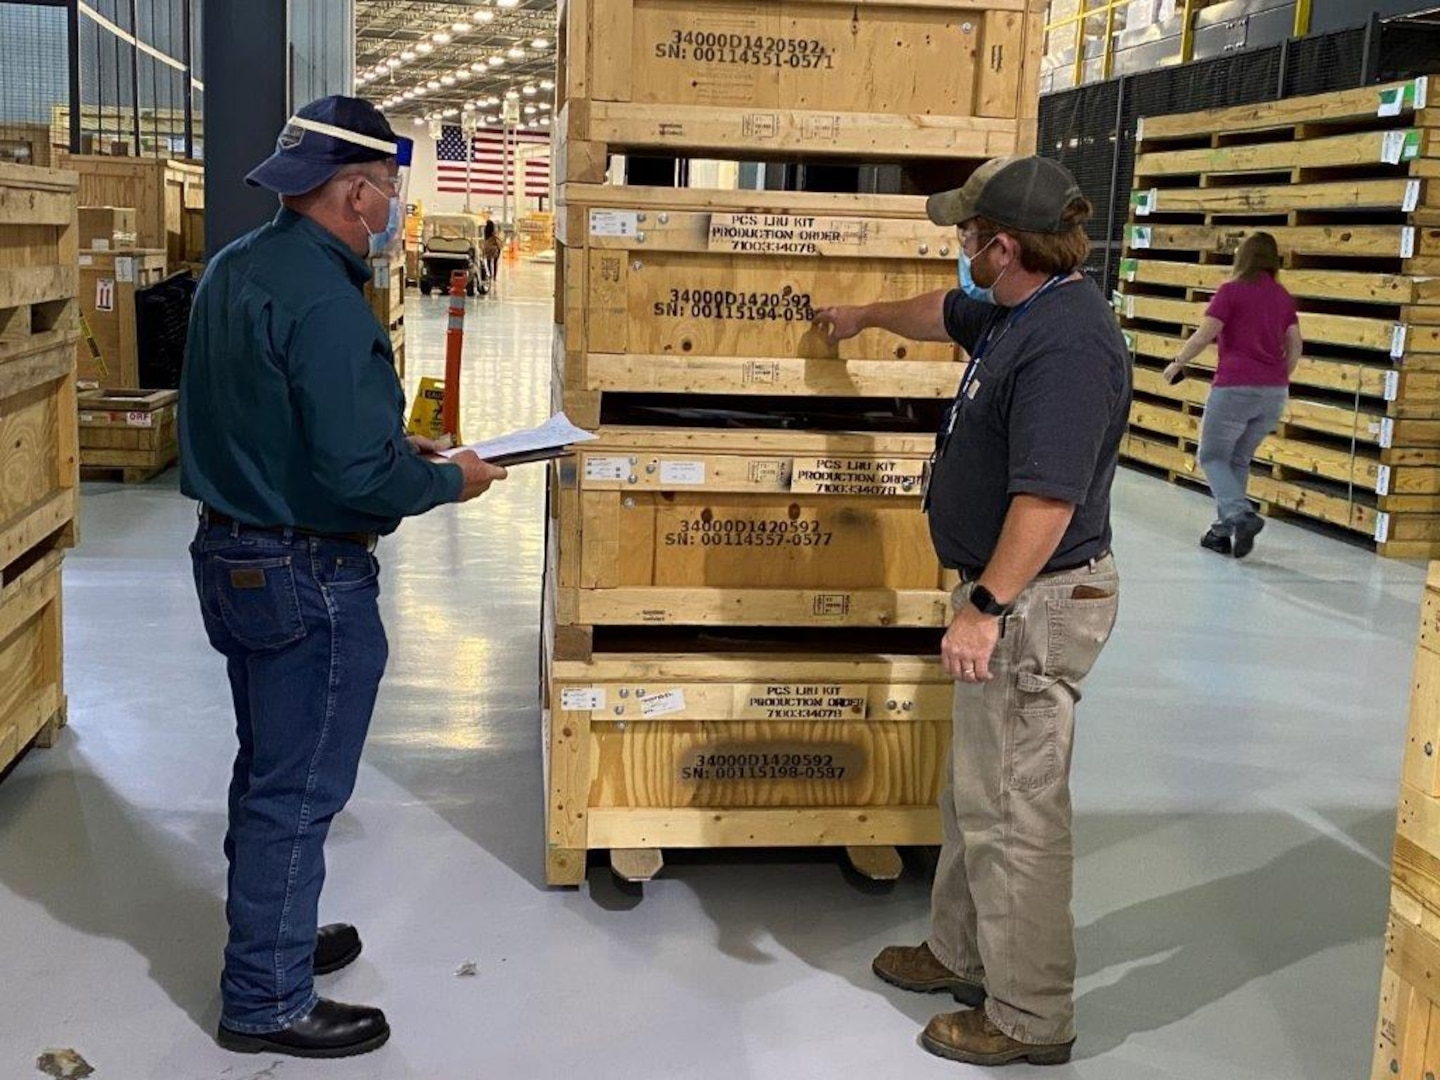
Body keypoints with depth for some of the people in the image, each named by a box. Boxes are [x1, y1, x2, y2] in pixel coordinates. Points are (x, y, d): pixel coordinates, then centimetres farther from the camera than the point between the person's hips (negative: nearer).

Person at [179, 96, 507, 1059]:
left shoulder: (236, 269, 7)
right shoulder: (325, 300, -23)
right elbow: (354, 475, -27)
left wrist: (394, 444, 13)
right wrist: (448, 482, -10)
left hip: (231, 550, 10)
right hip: (308, 575, -10)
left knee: (265, 769, 22)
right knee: (297, 791, 3)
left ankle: (268, 938, 39)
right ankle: (269, 1002, 16)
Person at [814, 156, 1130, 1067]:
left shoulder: (1067, 343, -24)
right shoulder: (1015, 310, 9)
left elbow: (1049, 497, -30)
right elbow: (945, 314, 32)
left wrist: (988, 607, -30)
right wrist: (866, 316, 47)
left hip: (1036, 599, -11)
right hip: (1004, 587, 11)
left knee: (1015, 812, 0)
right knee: (975, 792, 22)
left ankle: (1031, 1018, 14)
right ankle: (962, 954, 38)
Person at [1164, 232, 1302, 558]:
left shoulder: (1231, 291, -6)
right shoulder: (1283, 297, 10)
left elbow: (1204, 336, -10)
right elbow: (1295, 346, 10)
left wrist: (1177, 363, 4)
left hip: (1235, 387, -5)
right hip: (1274, 392, 6)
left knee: (1212, 457, 6)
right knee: (1239, 460, 16)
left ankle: (1242, 515, -16)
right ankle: (1223, 530, 15)